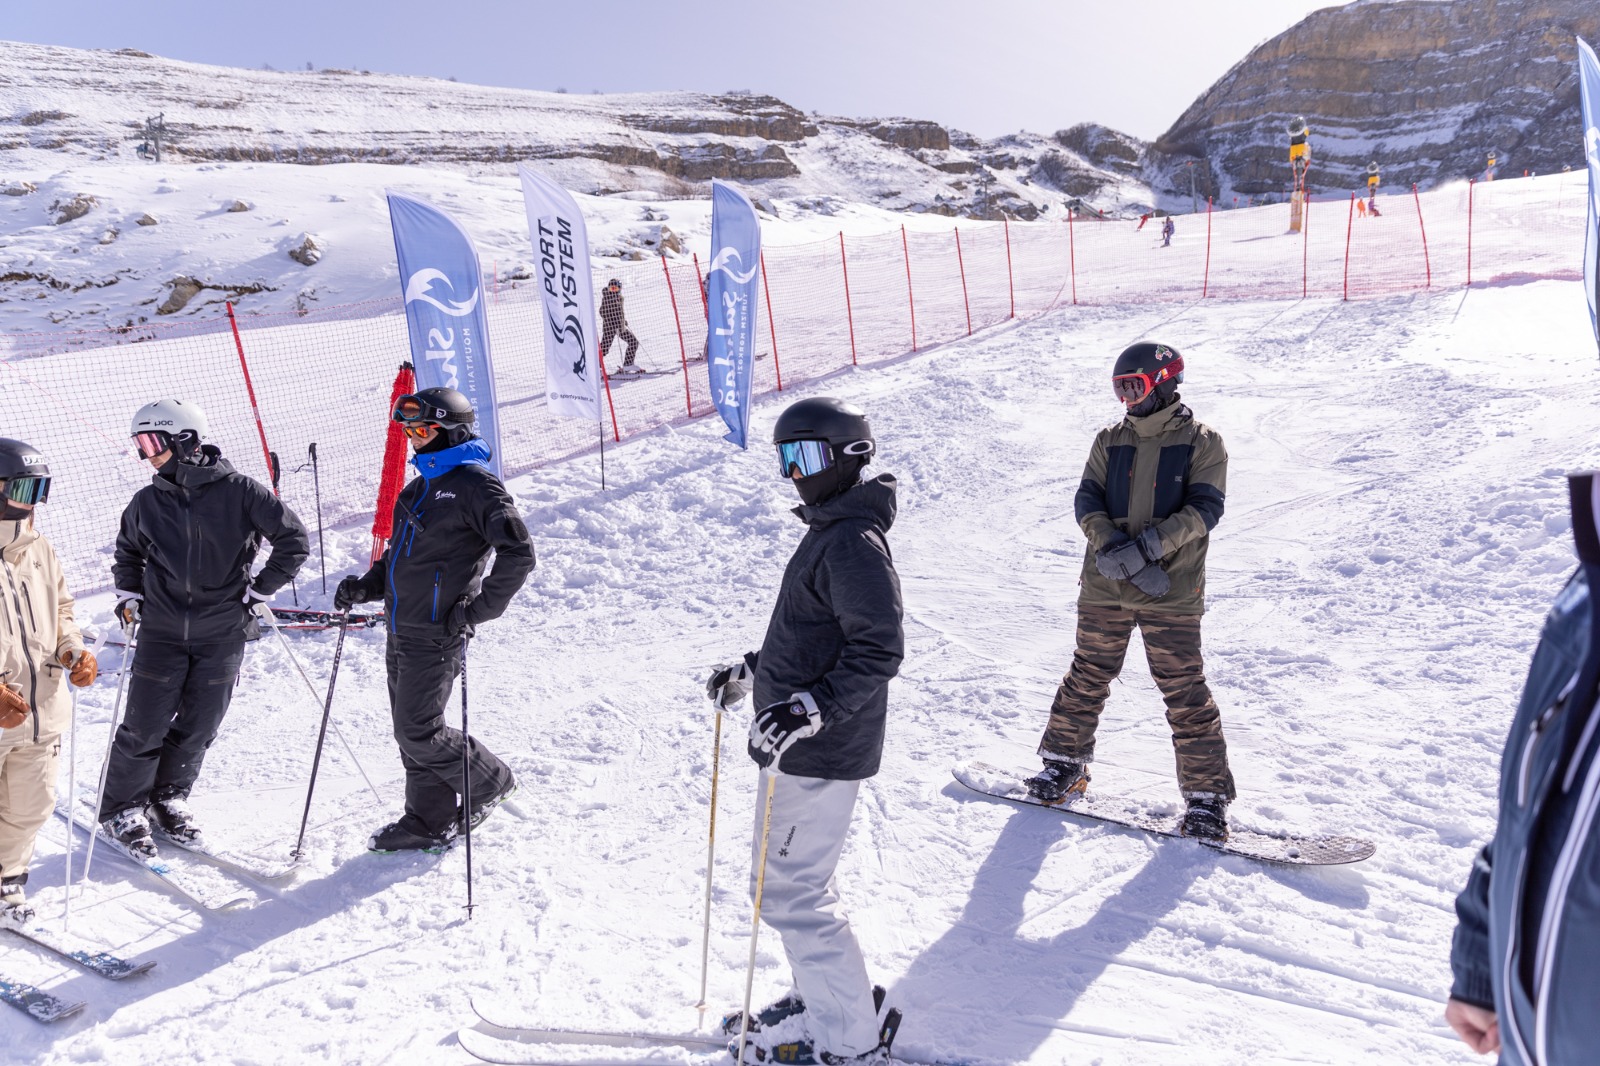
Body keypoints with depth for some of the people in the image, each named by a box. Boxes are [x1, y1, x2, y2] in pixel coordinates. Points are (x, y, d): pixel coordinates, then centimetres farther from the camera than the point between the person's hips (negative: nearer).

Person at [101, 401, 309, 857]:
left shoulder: (240, 492, -9)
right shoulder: (146, 502, 2)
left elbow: (294, 539, -6)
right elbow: (127, 554, 21)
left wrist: (259, 591, -6)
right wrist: (129, 597, 7)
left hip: (223, 634, -1)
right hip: (161, 633, 1)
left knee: (198, 728, 8)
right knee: (144, 728, 2)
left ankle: (168, 802, 29)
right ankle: (121, 812, 21)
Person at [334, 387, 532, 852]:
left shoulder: (475, 484, -13)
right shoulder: (422, 485, 16)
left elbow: (518, 553, -19)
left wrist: (479, 609, -19)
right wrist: (365, 586, 12)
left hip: (436, 634, -9)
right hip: (401, 630, 9)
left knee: (418, 732, -4)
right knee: (410, 729, 13)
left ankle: (489, 781, 17)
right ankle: (429, 821, 24)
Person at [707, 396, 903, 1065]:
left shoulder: (853, 541, -18)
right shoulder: (831, 529, 13)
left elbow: (878, 651, -25)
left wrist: (807, 711, -30)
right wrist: (753, 671, 23)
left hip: (821, 752, -10)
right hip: (798, 745, 10)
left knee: (790, 894, -2)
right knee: (781, 882, 20)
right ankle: (828, 994, 36)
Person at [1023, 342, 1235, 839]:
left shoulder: (1201, 443, -1)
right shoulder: (1109, 441, 9)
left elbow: (1205, 508, -10)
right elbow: (1087, 501, 1)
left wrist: (1150, 545, -23)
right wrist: (1111, 545, -18)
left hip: (1172, 592, -3)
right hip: (1105, 586, 4)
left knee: (1184, 691, -1)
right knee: (1089, 677, 14)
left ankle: (1207, 795, 10)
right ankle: (1065, 763, 31)